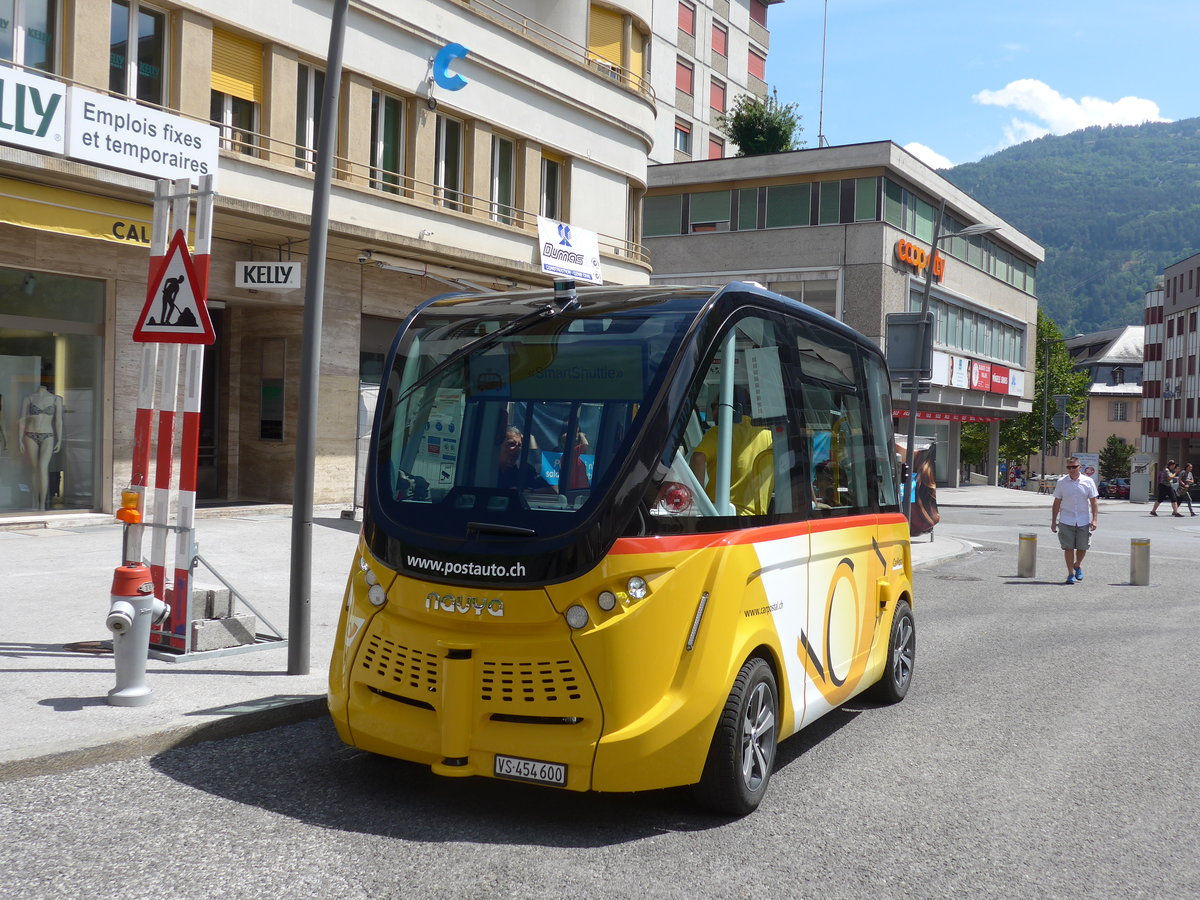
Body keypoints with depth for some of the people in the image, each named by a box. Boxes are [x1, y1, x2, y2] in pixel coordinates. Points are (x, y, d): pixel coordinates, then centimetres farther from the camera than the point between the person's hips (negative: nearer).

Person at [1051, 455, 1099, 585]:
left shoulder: (1088, 482, 2)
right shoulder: (1061, 482, 2)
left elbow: (1094, 502, 4)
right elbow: (1057, 503, 7)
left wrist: (1094, 520, -6)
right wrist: (1053, 521, 5)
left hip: (1083, 521, 0)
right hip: (1066, 521, 0)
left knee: (1082, 547, 5)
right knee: (1068, 547, -2)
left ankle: (1078, 565, 34)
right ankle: (1070, 573, 9)